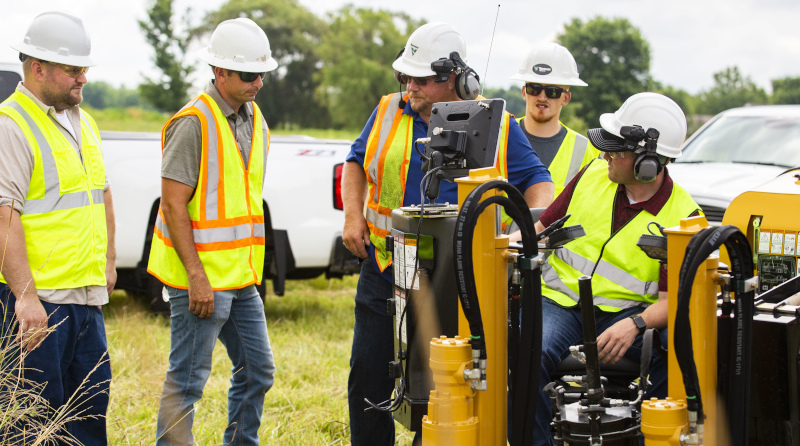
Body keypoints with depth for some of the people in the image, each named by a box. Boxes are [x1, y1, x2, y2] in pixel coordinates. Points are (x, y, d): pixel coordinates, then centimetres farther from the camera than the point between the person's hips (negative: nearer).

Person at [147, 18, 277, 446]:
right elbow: (172, 204, -17)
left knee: (258, 371, 13)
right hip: (201, 277, -8)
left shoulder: (254, 119, 12)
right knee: (187, 380, -2)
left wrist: (251, 269, 17)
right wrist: (197, 277, -21)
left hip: (241, 276, 8)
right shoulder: (194, 122, -14)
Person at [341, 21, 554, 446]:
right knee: (369, 374, 4)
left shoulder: (495, 124, -1)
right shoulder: (390, 111, 6)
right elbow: (357, 162, 16)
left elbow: (535, 179, 2)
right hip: (387, 268, 2)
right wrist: (353, 215, 1)